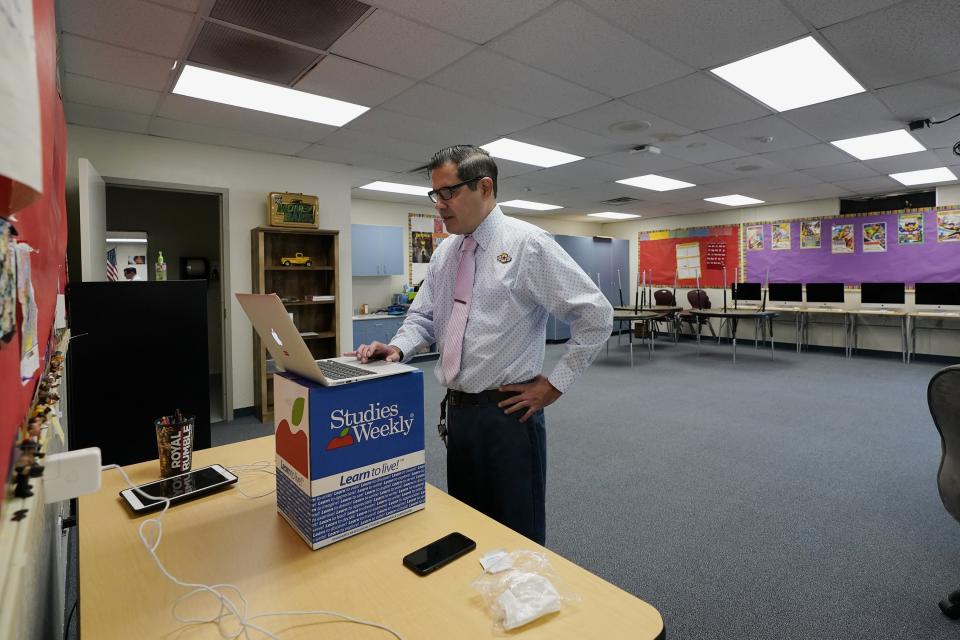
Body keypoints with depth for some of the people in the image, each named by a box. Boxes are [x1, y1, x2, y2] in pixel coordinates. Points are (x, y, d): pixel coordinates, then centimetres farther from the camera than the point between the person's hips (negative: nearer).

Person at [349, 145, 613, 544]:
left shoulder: (527, 244, -13)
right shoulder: (445, 251, 7)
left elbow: (596, 315, -13)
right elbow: (423, 317, 12)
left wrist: (555, 384, -12)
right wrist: (398, 348, -8)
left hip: (508, 412, -6)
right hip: (457, 409, 7)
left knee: (517, 533, 10)